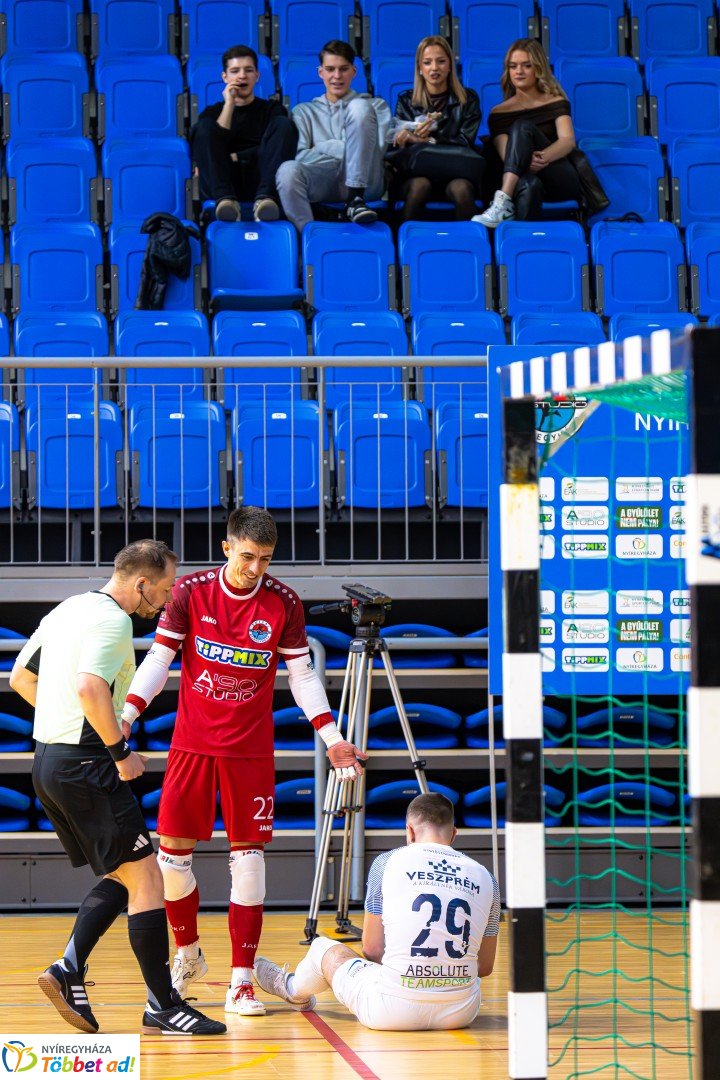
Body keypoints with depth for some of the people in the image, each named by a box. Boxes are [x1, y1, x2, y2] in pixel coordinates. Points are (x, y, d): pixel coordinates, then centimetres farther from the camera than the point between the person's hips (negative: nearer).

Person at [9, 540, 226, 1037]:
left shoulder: (68, 609, 16)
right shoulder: (111, 620, -13)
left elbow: (20, 678, 23)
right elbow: (90, 687, -28)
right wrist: (121, 752, -18)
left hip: (49, 759, 10)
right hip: (85, 765, -10)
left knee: (120, 876, 17)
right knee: (144, 877, -6)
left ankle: (69, 971, 5)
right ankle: (162, 1006, -5)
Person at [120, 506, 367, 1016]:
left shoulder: (284, 603, -5)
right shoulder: (191, 591, -5)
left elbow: (302, 675, 2)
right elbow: (159, 658, -1)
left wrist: (332, 738, -5)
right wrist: (128, 713, -14)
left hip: (251, 750, -1)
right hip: (192, 742, 1)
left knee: (248, 856, -5)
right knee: (173, 850, 2)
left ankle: (241, 981, -1)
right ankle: (188, 953, 26)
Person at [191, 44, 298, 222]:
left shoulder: (272, 109, 22)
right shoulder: (212, 112, 22)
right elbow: (209, 144, 1)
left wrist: (235, 157, -2)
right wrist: (229, 105, 0)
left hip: (260, 182, 0)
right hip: (222, 185, 0)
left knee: (283, 124, -18)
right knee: (204, 126, -20)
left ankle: (265, 198, -41)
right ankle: (225, 199, -43)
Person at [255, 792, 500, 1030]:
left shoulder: (387, 862, 1)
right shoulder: (485, 877, 7)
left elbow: (372, 949, 5)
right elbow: (485, 966, 13)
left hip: (393, 1013, -3)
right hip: (461, 1013, 3)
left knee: (325, 949, 28)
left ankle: (293, 989, 61)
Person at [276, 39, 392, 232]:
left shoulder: (376, 106, 25)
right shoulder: (304, 111, 26)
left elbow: (380, 150, 6)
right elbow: (299, 156, 8)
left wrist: (324, 148, 3)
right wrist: (341, 147, -1)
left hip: (363, 183, 0)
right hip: (322, 183, 0)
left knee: (359, 107, -20)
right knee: (288, 170, -34)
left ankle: (355, 199, -26)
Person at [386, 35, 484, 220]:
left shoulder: (467, 99, 14)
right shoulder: (406, 101, 17)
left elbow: (465, 142, 1)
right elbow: (396, 143, 7)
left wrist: (429, 140, -14)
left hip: (456, 174, 0)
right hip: (414, 174, 0)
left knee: (460, 188, -37)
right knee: (420, 184, -37)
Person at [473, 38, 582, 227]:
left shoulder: (556, 102, 17)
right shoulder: (499, 113, 17)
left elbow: (568, 141, -1)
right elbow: (506, 153, 0)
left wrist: (544, 157, -25)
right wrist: (526, 161, -27)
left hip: (561, 181, 0)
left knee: (523, 127, -27)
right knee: (528, 185, -41)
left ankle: (503, 203, -47)